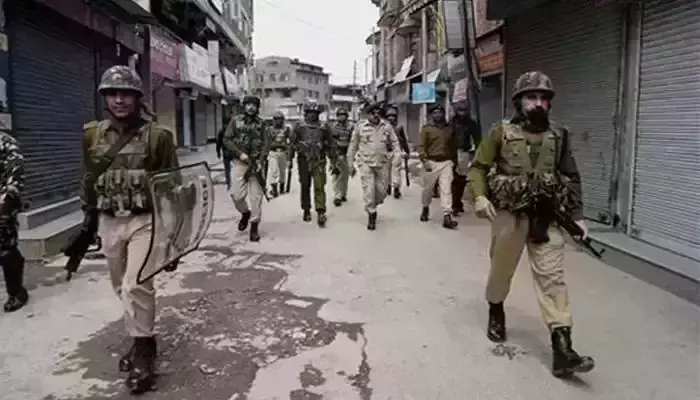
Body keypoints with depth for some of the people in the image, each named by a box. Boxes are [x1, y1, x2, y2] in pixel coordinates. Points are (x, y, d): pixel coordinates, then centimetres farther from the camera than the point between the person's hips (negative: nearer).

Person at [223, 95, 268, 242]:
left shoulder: (261, 123, 5)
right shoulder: (236, 121, 4)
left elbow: (266, 144, 0)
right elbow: (226, 140, 1)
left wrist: (260, 161, -13)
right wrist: (240, 153, -12)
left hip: (256, 163, 0)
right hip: (240, 162, 0)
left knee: (256, 196, -3)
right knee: (236, 194, -5)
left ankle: (254, 227, 6)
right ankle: (245, 213, 25)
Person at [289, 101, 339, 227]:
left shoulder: (324, 127, 4)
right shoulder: (299, 126, 3)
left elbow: (331, 145, 7)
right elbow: (293, 143, 5)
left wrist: (334, 163, 5)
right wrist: (290, 159, 2)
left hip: (319, 161, -1)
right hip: (303, 160, 1)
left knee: (319, 186, -9)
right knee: (305, 186, 10)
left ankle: (321, 213, -11)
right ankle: (306, 211, 23)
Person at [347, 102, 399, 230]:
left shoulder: (387, 126, 4)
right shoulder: (360, 127, -1)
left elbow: (395, 143, 8)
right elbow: (353, 146, 6)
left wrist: (396, 155, -11)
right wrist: (351, 164, 6)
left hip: (383, 163, 2)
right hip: (366, 163, -2)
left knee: (381, 190, 7)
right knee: (368, 190, -8)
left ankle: (371, 206, 36)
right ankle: (371, 214, 7)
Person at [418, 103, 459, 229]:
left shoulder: (449, 128, 11)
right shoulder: (426, 128, 0)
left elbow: (453, 146, 19)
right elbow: (421, 146, -6)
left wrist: (453, 160, 16)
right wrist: (424, 160, -16)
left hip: (446, 162, 2)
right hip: (431, 162, -2)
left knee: (446, 189, -9)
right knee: (428, 188, 10)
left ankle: (447, 216, -14)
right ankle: (425, 208, 36)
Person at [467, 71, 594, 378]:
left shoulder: (558, 136, 6)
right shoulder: (502, 132, -3)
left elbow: (571, 178, 13)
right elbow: (478, 167, 0)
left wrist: (577, 214, 9)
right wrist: (480, 197, -18)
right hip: (508, 214, -2)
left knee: (552, 277, -5)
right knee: (501, 269, 13)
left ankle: (562, 349, -6)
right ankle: (496, 312, 43)